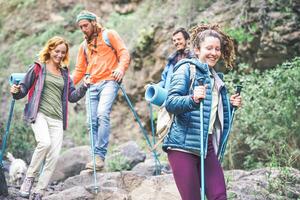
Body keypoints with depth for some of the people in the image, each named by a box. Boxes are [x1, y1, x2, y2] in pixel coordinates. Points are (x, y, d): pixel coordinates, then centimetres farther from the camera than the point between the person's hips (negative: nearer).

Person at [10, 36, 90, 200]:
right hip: (39, 114, -4)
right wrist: (17, 91, -14)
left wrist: (84, 86, 0)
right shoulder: (38, 68, 8)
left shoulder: (64, 73, 19)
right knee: (45, 142, -30)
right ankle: (29, 178, -11)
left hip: (57, 119, 4)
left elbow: (72, 96, 16)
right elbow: (24, 88, 7)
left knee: (54, 157, -8)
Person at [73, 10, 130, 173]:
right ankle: (96, 160, 2)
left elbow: (124, 53, -1)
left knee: (102, 114, -26)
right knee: (93, 123, -1)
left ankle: (100, 155, -27)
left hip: (109, 81, -6)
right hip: (92, 86, 6)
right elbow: (79, 71, 23)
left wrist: (121, 68, -20)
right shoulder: (84, 46, 24)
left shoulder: (109, 35, 8)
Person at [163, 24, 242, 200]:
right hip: (184, 144, -7)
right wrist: (193, 98, -32)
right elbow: (170, 103, -14)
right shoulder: (186, 68, -2)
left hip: (209, 145, 7)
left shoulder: (216, 78, 20)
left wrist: (231, 105, 12)